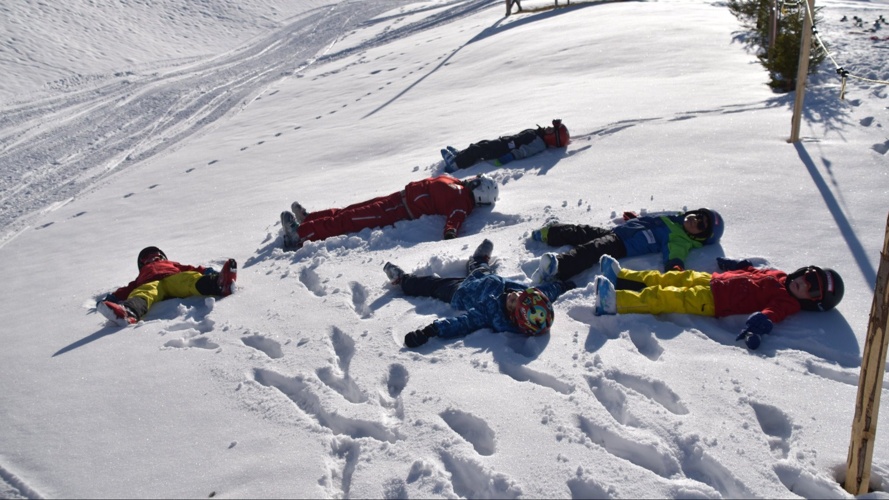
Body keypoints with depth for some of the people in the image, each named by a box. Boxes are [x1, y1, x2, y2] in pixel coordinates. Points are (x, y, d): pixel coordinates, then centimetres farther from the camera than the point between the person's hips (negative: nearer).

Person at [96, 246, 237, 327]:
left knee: (191, 278, -33)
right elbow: (129, 289, 28)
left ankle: (219, 283, -64)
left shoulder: (172, 265, 43)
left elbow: (191, 269, 27)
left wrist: (205, 271, 8)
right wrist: (113, 297, 11)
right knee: (145, 292, -35)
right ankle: (129, 311, -69)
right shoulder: (143, 275, 44)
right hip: (151, 284, 0)